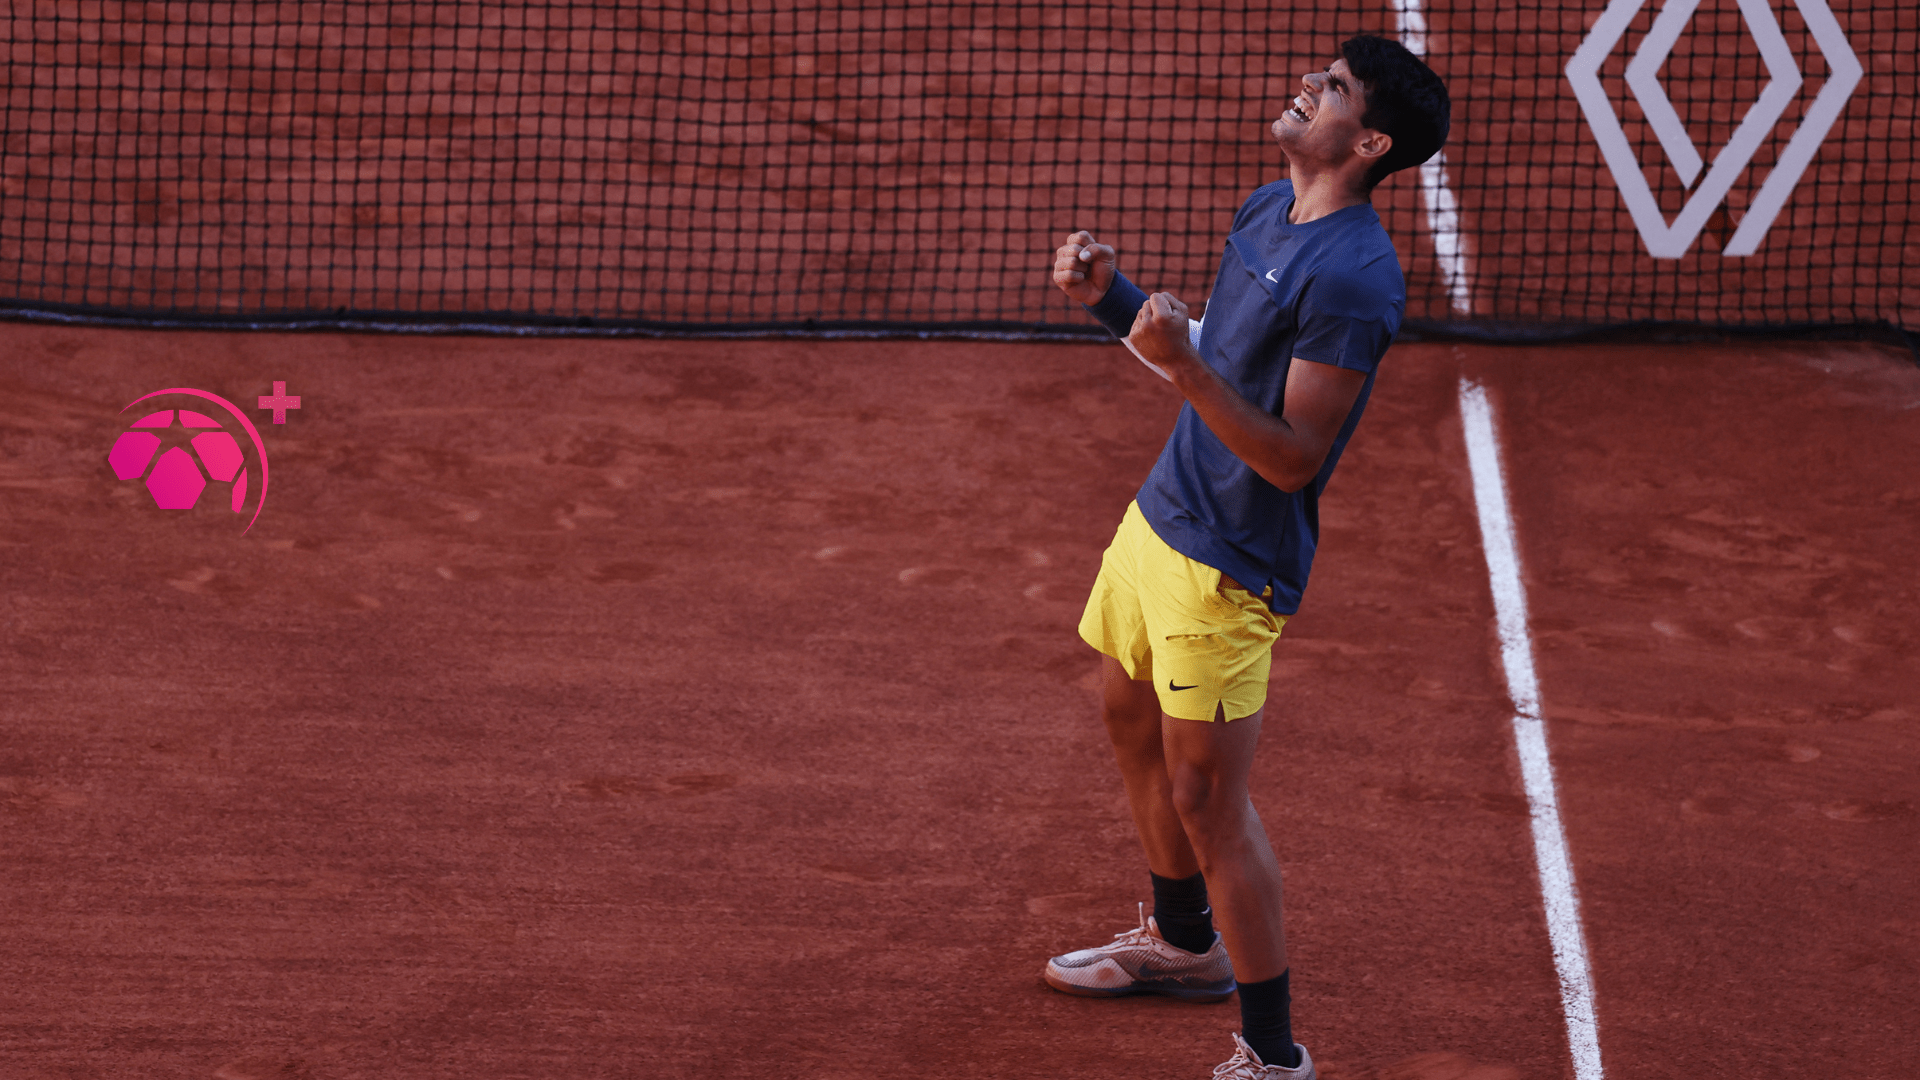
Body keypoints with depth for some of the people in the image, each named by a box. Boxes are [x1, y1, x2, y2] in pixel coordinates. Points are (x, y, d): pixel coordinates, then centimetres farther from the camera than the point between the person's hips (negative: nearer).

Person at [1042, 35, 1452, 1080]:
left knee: (1204, 792, -7)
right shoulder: (1266, 211, 5)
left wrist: (1185, 366, -35)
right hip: (1161, 515, 10)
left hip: (1231, 561, -10)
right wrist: (1114, 300, 4)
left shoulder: (1351, 278, -24)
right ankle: (1183, 942, 46)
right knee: (1130, 719, 24)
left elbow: (1292, 457, -25)